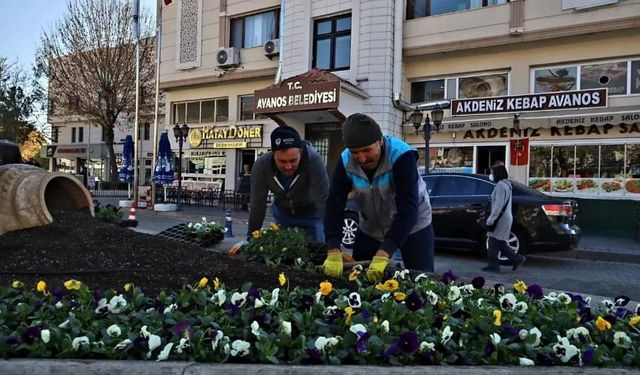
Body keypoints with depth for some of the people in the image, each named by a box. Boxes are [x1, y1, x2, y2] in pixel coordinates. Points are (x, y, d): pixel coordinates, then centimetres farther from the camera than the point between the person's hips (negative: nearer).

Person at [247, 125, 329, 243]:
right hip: (282, 212, 3)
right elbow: (257, 204, -19)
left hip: (311, 212, -3)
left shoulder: (314, 160, -35)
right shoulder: (261, 165, -26)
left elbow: (323, 201, -37)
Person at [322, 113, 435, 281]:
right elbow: (334, 206, -20)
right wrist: (333, 252, -32)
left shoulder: (401, 156, -30)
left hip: (412, 226, -3)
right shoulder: (345, 162, -17)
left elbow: (408, 209, -36)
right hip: (371, 228, 4)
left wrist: (383, 254, -45)